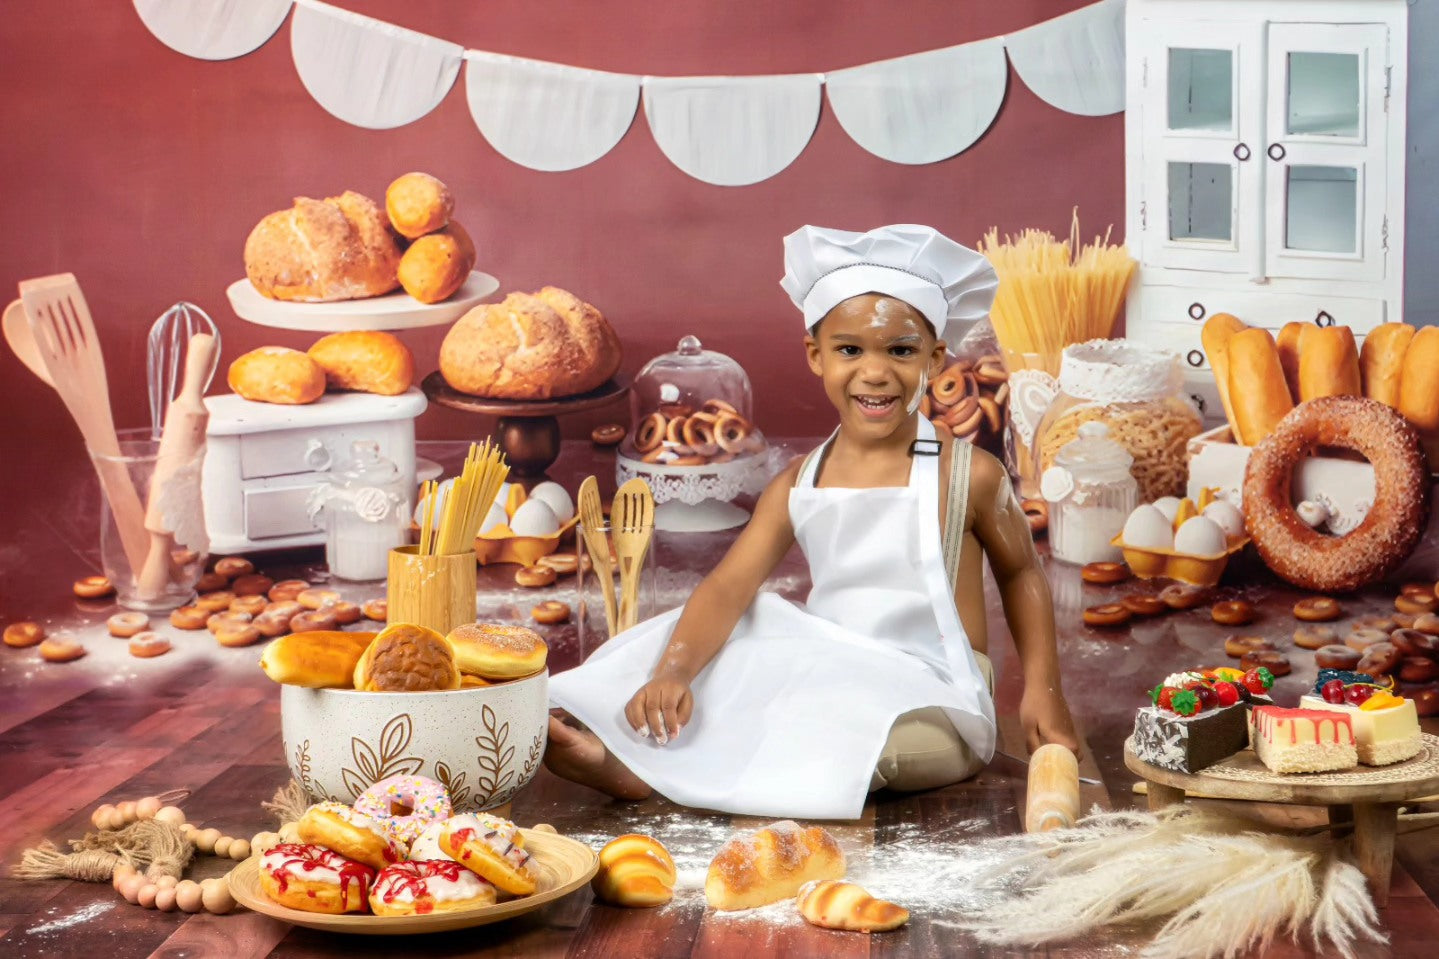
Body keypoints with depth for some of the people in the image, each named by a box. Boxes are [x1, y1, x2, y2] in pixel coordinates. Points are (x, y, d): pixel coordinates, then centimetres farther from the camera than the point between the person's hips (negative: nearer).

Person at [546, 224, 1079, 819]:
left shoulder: (967, 476, -6)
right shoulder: (798, 487, 2)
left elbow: (1020, 573, 9)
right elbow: (728, 588, -9)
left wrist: (1042, 691, 1)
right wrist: (673, 671, -27)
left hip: (934, 710, -5)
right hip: (834, 678, 5)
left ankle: (640, 768, -30)